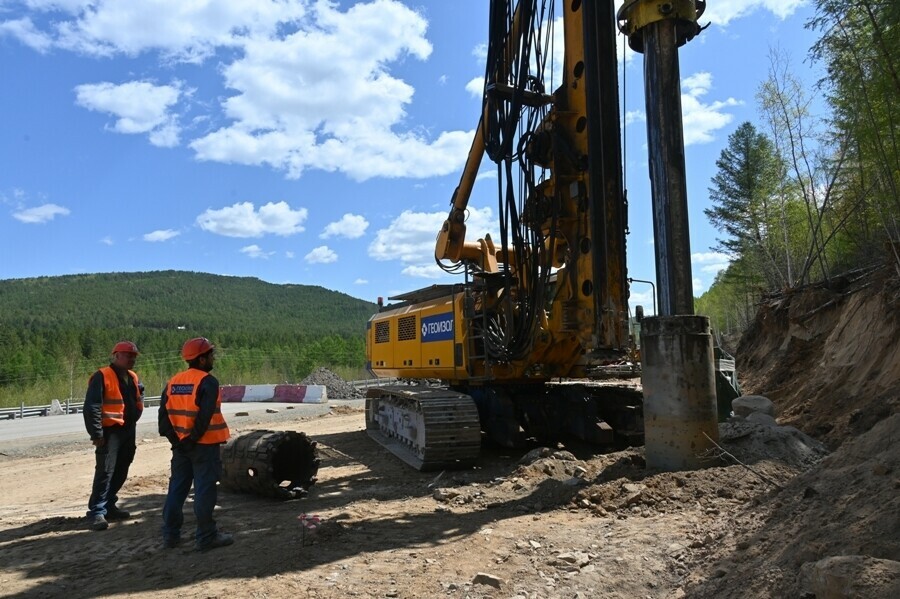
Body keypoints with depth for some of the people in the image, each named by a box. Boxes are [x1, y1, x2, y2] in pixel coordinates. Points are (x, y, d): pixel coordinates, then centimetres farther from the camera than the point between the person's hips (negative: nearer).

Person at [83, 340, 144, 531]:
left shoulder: (133, 377, 13)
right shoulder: (102, 377, -12)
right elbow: (92, 407, -17)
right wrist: (96, 433, -19)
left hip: (128, 431, 8)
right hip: (110, 431, -8)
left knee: (121, 472, 14)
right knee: (105, 472, -9)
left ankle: (109, 505, 25)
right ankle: (97, 512, -4)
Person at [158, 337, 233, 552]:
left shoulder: (173, 382, 8)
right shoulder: (208, 382, -14)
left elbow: (164, 413, 4)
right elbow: (205, 416, -22)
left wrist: (175, 438, 3)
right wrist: (193, 438, -12)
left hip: (180, 445, 7)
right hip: (204, 445, -7)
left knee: (177, 488, 16)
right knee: (205, 490, 0)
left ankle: (170, 534, 22)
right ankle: (206, 537, 6)